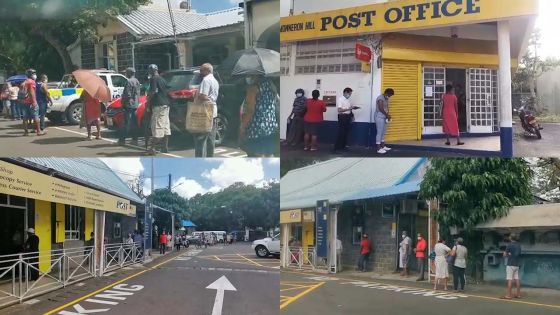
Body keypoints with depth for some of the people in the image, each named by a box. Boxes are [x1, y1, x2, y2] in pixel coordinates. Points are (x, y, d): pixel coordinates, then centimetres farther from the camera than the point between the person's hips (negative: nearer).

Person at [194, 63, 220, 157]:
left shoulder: (206, 80, -11)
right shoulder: (215, 81, 20)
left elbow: (203, 96, -21)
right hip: (213, 113, 10)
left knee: (200, 139, -9)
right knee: (211, 139, 12)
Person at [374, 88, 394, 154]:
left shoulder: (386, 99, 14)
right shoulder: (380, 98, -17)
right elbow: (380, 109, -22)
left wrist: (387, 115, 4)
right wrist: (387, 115, -13)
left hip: (383, 117, 10)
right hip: (379, 117, -10)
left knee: (383, 132, 14)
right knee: (379, 132, -8)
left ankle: (383, 146, 24)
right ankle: (379, 149, -7)